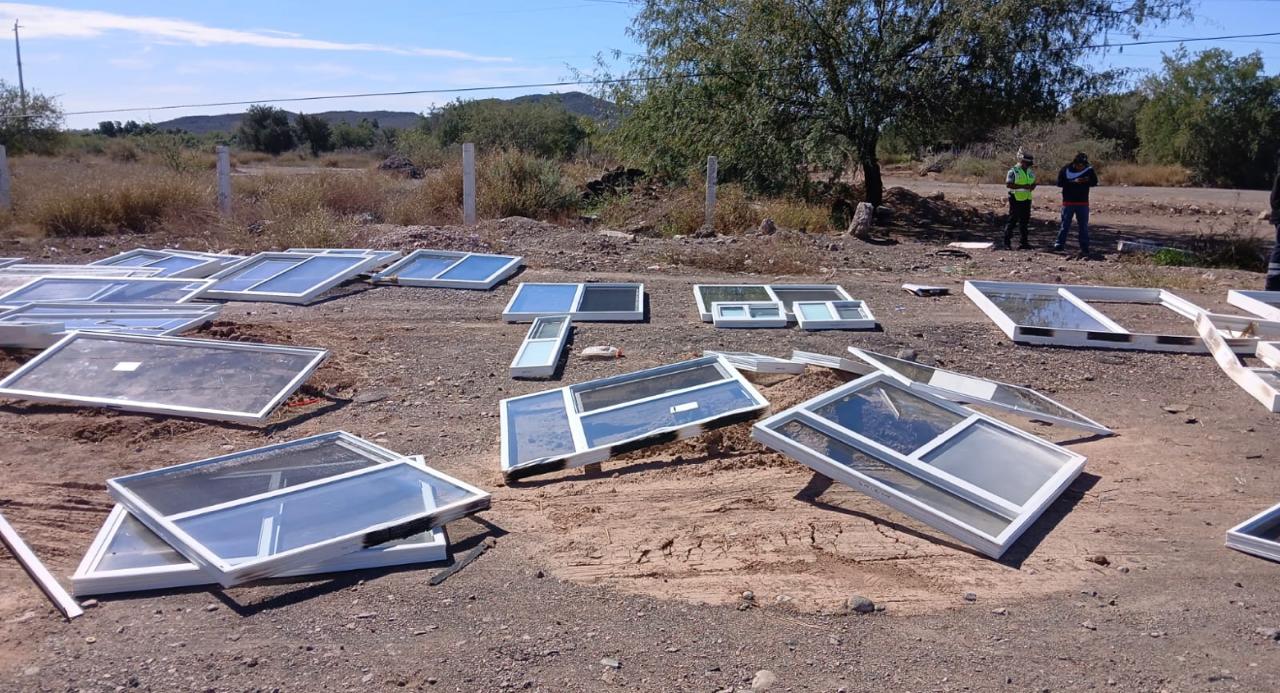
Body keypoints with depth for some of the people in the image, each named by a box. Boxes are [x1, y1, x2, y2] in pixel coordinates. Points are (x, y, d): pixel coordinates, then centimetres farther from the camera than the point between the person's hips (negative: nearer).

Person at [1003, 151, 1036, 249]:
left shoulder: (1031, 172, 13)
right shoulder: (1013, 171, -9)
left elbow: (1033, 183, 21)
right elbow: (1008, 184, -16)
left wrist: (1032, 187, -4)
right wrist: (1022, 186, -22)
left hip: (1027, 199, 7)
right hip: (1016, 199, -7)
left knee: (1025, 221, 9)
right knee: (1012, 220, -5)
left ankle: (1024, 243, 15)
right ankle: (1007, 243, -1)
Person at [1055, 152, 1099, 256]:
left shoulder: (1089, 170, -1)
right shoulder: (1066, 169, -7)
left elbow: (1094, 182, 7)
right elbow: (1060, 183, -12)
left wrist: (1087, 180, -15)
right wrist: (1073, 181, -23)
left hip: (1083, 202, 2)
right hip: (1068, 202, -2)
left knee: (1083, 226, 6)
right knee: (1065, 225, 4)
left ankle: (1085, 248, 10)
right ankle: (1060, 244, 13)